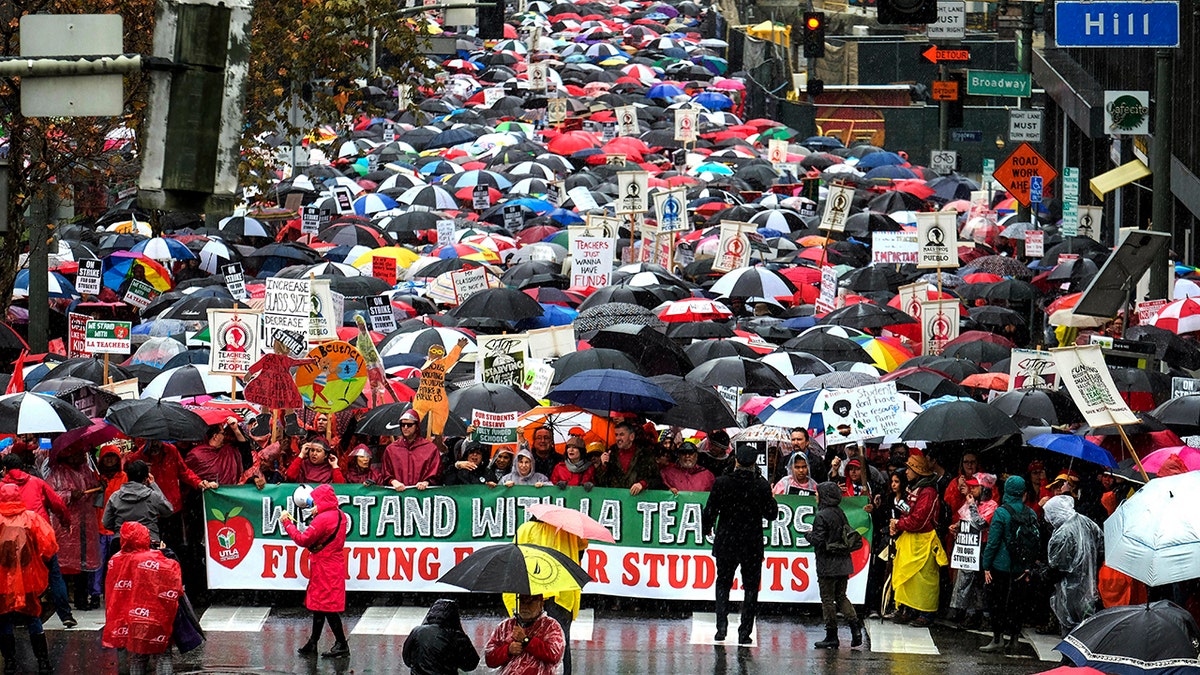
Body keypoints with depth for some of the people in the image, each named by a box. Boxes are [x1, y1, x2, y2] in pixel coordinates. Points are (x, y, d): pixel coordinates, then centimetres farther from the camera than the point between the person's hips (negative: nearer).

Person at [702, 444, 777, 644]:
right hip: (752, 545, 0)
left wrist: (708, 529, 14)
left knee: (723, 583, 16)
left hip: (726, 543, 0)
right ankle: (745, 632, 6)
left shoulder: (722, 483, -10)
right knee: (751, 587, 10)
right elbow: (771, 514, -3)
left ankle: (722, 625, 0)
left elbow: (709, 511, -5)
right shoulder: (762, 485, -10)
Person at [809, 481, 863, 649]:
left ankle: (832, 636, 4)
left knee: (827, 599, 1)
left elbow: (818, 541, -19)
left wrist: (809, 535, 2)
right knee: (841, 597, 15)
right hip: (843, 563, 7)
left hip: (827, 564, -7)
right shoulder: (840, 513, 8)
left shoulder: (822, 516, -15)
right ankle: (855, 626, 0)